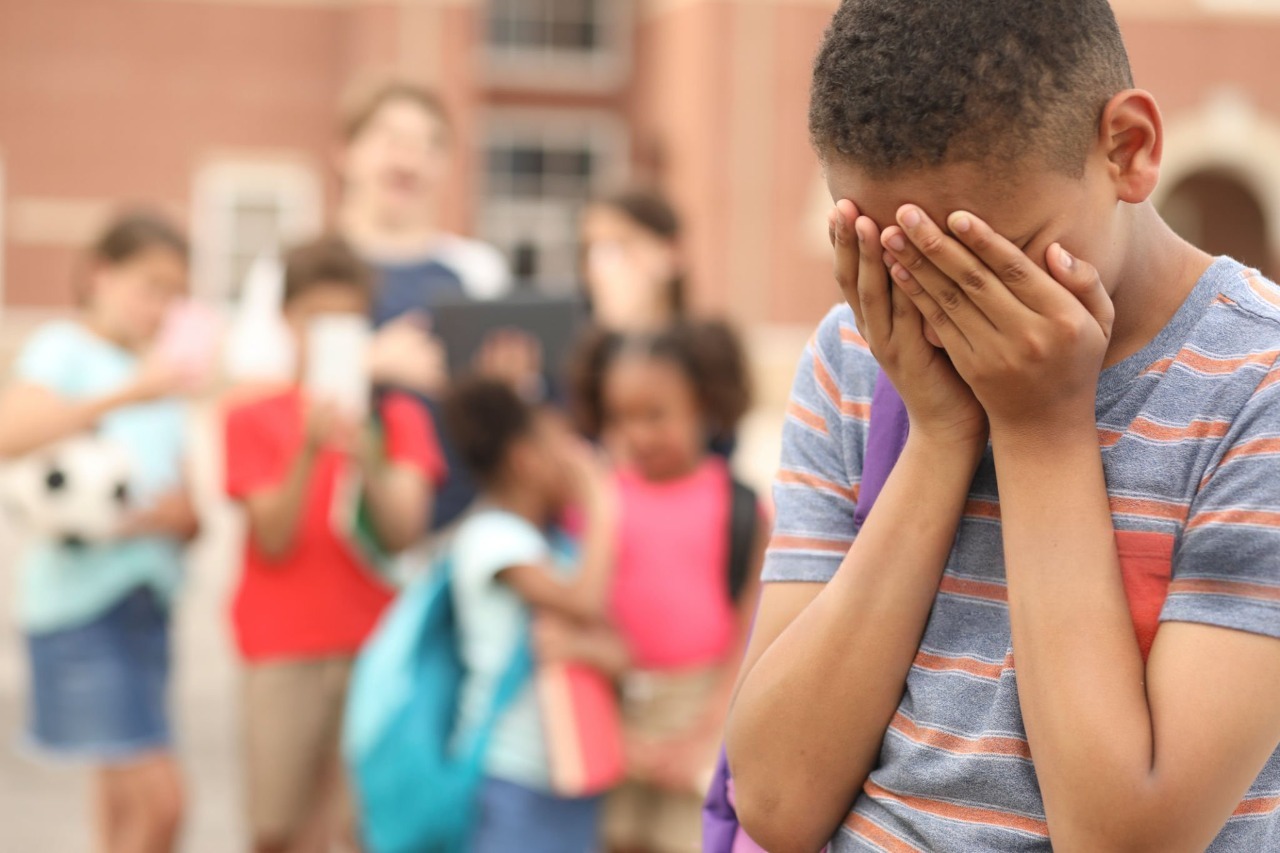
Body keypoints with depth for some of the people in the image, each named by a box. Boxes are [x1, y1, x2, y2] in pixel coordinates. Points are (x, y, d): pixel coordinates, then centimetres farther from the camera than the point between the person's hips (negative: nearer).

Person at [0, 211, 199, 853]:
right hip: (80, 597, -7)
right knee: (158, 799, -15)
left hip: (147, 600, 7)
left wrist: (175, 514, -7)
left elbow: (191, 514, 16)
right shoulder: (64, 348, -2)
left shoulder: (160, 376, 17)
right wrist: (126, 394, -29)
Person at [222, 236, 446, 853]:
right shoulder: (255, 418, 3)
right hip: (284, 652, -1)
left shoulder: (397, 416, 7)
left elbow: (403, 533, -6)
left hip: (377, 649, 1)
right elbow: (273, 539, -7)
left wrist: (368, 459, -23)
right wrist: (309, 451, -21)